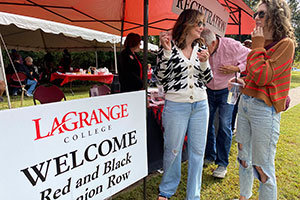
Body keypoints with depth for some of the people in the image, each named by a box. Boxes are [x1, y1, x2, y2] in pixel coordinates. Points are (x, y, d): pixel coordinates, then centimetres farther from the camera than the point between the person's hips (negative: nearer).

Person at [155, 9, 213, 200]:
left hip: (200, 105, 5)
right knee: (173, 150, 8)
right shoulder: (169, 47, -3)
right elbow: (161, 77, -9)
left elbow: (208, 79, 10)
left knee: (197, 150, 10)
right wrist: (166, 51, -17)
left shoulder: (200, 50, 10)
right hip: (176, 106, -4)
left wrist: (204, 62, -7)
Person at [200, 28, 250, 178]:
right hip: (208, 91, 4)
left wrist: (235, 68, -19)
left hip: (226, 91, -3)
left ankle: (222, 163, 9)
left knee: (224, 126, -6)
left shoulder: (231, 46, -16)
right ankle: (210, 156, 25)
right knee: (206, 124, 5)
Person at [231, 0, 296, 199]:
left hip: (264, 109, -8)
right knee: (244, 158, 18)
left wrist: (258, 45, -11)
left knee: (262, 167, 1)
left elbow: (261, 76, -19)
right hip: (245, 103, 8)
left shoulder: (285, 43, -8)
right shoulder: (261, 43, 14)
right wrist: (243, 82, 8)